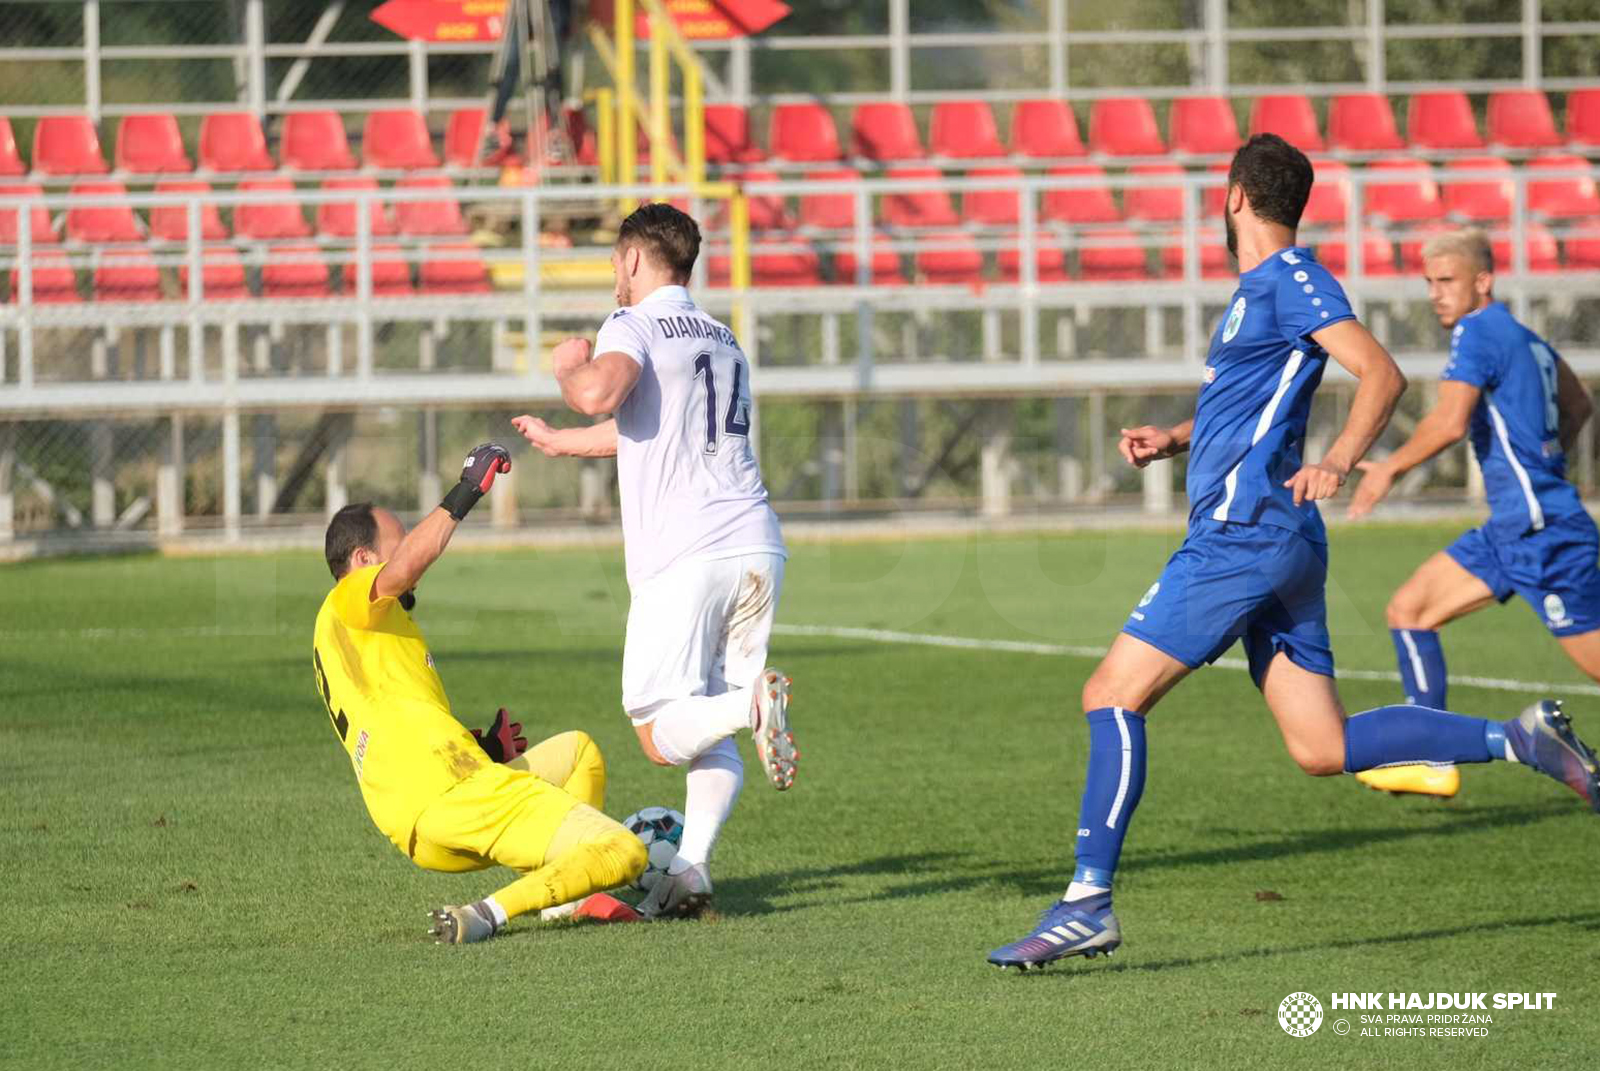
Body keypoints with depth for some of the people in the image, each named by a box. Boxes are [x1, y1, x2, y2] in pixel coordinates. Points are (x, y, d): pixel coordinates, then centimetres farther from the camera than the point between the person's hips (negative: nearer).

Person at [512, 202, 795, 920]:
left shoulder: (635, 326, 0)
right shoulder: (723, 341, 23)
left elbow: (600, 394, -22)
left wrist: (569, 369, 1)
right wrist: (562, 442, 52)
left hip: (682, 557, -7)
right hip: (757, 548, 7)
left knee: (662, 737, -5)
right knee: (713, 735, 9)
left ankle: (754, 700, -31)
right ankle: (691, 870, -6)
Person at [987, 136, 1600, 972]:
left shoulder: (1291, 281, -9)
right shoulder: (1259, 291, 21)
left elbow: (1382, 374, -20)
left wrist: (1336, 463, -36)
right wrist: (1172, 438, 18)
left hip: (1244, 536, -10)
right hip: (1278, 547, 10)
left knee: (1111, 694, -9)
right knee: (1323, 749, 7)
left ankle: (1088, 903, -10)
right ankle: (1518, 740, 7)